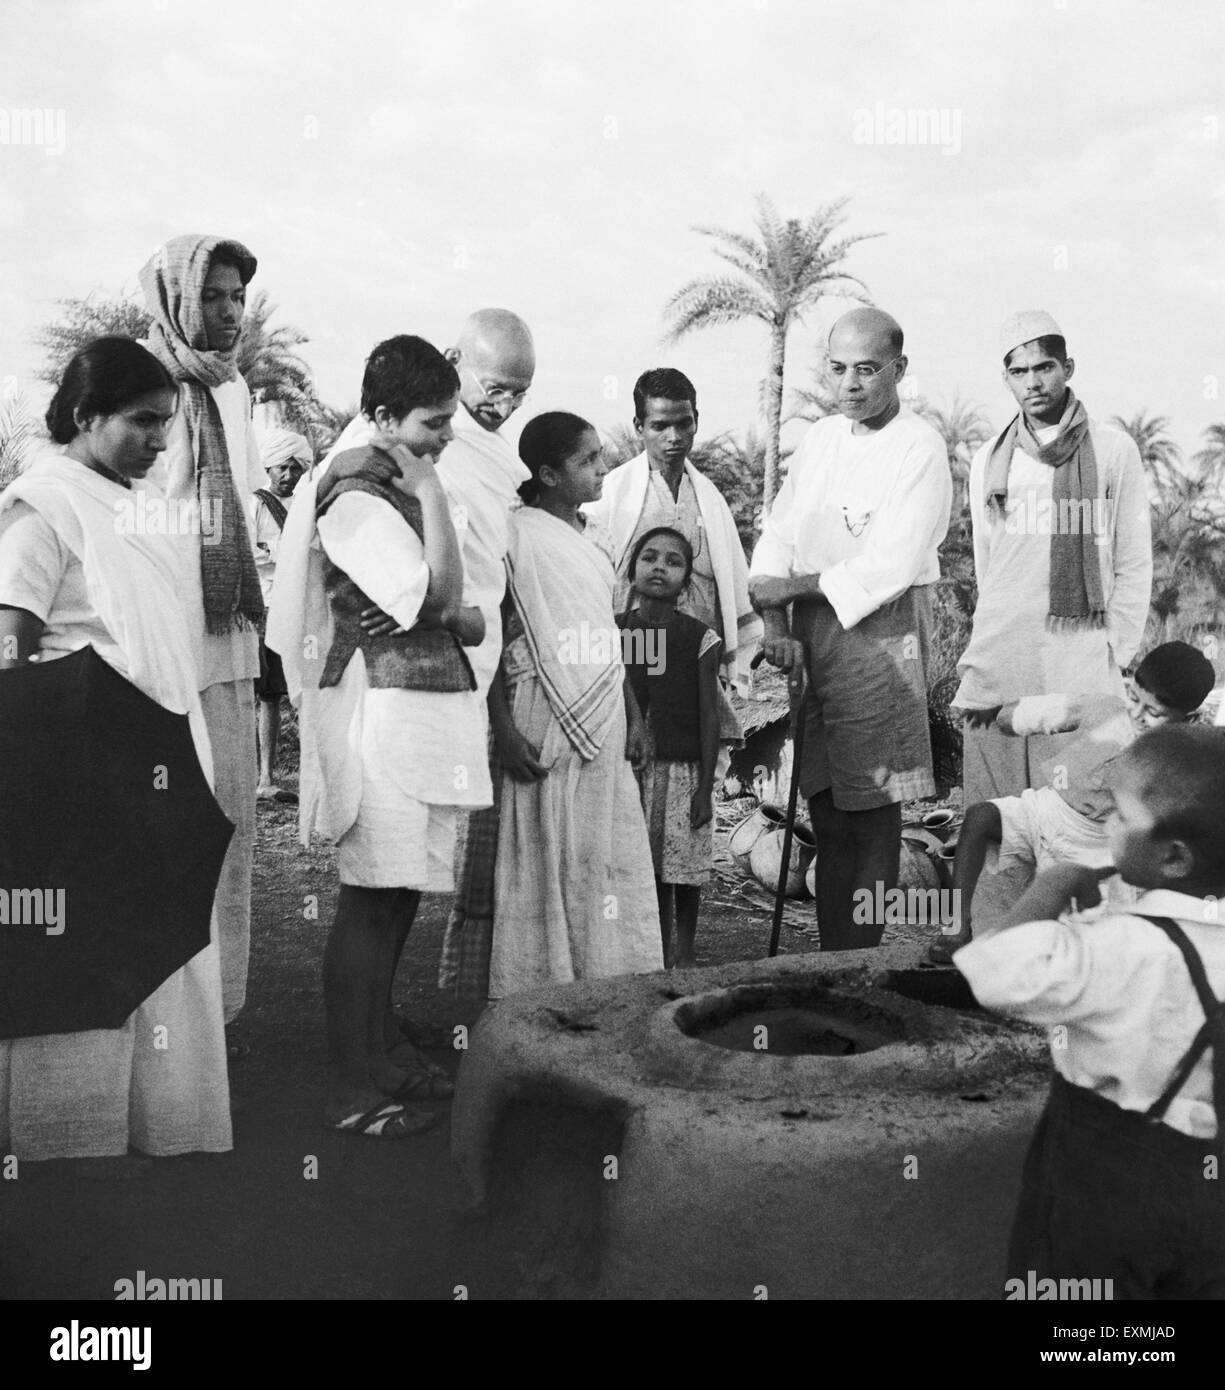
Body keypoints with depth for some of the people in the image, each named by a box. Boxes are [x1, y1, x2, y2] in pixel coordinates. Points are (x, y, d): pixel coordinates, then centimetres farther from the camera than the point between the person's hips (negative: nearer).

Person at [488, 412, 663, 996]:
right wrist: (505, 731, -15)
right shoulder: (517, 533, -7)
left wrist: (632, 713, 16)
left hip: (603, 722, 7)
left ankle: (603, 983, 19)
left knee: (610, 858, 8)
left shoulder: (590, 540, 15)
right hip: (545, 719, -7)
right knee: (545, 862, -1)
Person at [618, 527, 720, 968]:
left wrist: (706, 786, -5)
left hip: (683, 770, -1)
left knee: (683, 873, 5)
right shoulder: (615, 632, 3)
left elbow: (709, 716, -1)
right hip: (629, 768, 2)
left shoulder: (699, 639, -2)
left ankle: (683, 955, 21)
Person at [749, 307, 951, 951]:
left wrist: (794, 585, -8)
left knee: (872, 799, -2)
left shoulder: (920, 449, -7)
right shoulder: (819, 438, 13)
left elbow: (888, 568, -15)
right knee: (825, 801, 10)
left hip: (878, 627, -6)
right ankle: (832, 954, 20)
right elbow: (777, 534, 8)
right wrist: (776, 625, -6)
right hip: (810, 632, 6)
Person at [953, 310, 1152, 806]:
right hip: (996, 666, 3)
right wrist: (990, 649, 11)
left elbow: (1134, 564, 4)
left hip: (1080, 670, -3)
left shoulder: (1114, 450, 4)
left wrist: (1115, 654, -1)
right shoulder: (988, 461, 12)